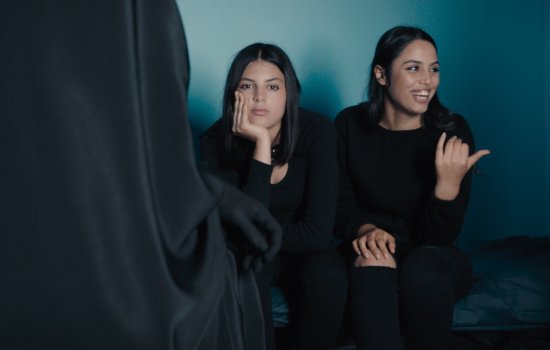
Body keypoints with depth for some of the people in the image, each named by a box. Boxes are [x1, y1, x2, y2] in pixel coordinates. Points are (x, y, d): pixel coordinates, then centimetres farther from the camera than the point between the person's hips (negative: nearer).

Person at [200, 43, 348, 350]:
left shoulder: (317, 131, -20)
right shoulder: (217, 141, -19)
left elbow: (318, 231, -24)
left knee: (329, 272, -30)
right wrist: (261, 143, -35)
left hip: (300, 252, 1)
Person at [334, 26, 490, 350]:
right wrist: (365, 230, -21)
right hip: (372, 252, 0)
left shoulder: (453, 131, -10)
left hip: (435, 259, 1)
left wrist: (450, 183, -29)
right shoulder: (350, 125, -6)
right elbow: (340, 205, 1)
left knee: (424, 268, -35)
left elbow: (441, 236, -11)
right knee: (373, 263, -35)